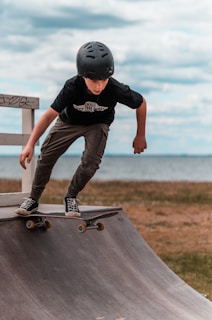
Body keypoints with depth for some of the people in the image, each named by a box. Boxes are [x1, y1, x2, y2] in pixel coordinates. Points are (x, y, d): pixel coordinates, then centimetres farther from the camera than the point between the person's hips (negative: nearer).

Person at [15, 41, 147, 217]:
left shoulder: (117, 90, -35)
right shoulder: (72, 87, -36)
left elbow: (141, 104, -16)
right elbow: (50, 115, -31)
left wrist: (140, 136, -6)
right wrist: (30, 145, -36)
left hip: (97, 124, 0)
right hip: (69, 121, 0)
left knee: (90, 162, -22)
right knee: (46, 156, -6)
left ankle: (71, 197, 5)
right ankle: (34, 199, 16)